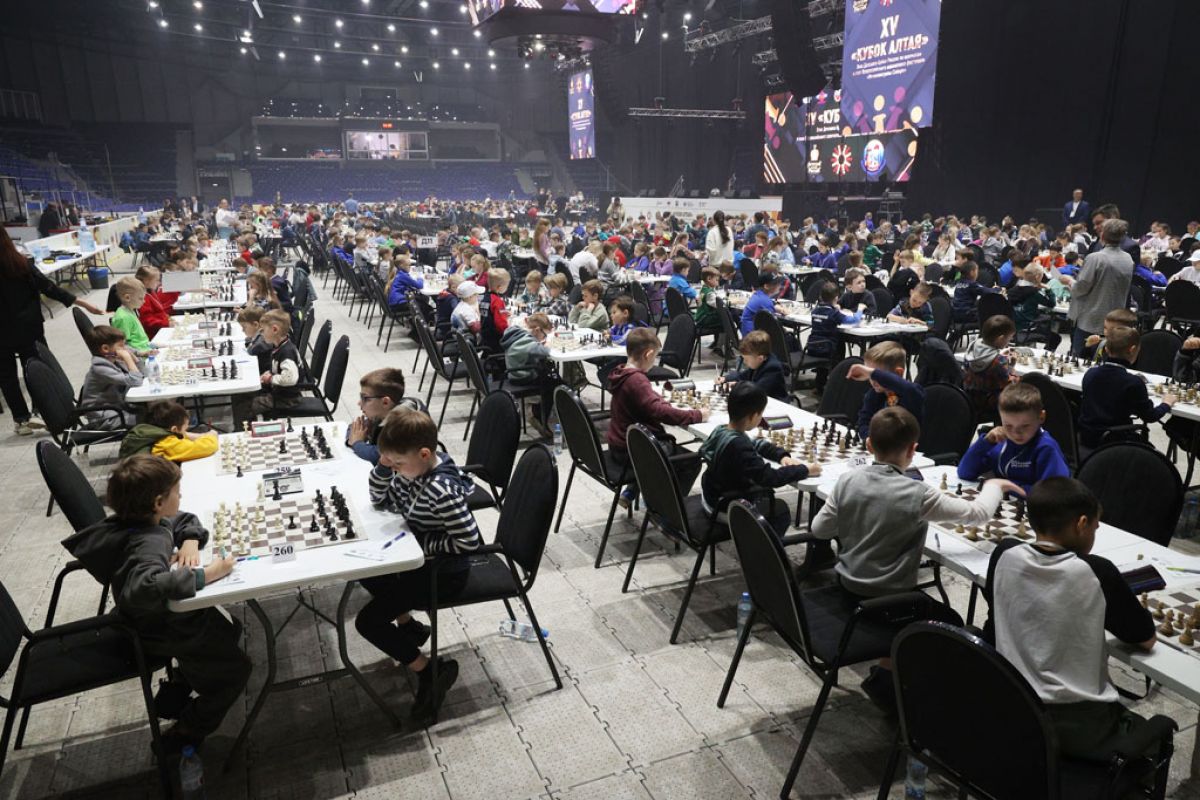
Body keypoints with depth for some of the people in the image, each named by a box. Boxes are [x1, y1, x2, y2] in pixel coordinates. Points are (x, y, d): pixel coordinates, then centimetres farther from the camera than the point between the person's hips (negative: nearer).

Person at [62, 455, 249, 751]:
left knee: (229, 631, 27)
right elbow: (142, 587, -55)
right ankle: (182, 736, 16)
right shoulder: (149, 544, -37)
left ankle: (180, 682, 38)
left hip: (169, 615, 9)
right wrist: (203, 575, -47)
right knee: (235, 670, 3)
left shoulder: (154, 521, -9)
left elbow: (186, 520, 10)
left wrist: (190, 541, -12)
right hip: (159, 634, -9)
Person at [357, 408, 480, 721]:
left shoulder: (442, 490, -33)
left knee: (368, 621, -7)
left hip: (445, 571, -9)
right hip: (423, 558, 9)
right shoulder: (411, 468, -7)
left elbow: (468, 541, -33)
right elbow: (380, 500, 6)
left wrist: (423, 545, -21)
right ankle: (408, 625, 29)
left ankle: (432, 669, 3)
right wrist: (383, 466, -11)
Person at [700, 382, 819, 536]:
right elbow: (769, 477, -33)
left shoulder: (721, 430, -6)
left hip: (714, 495, 8)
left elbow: (757, 444, 9)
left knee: (766, 495, 28)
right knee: (781, 510, 13)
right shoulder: (738, 445, -34)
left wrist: (782, 455, -4)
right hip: (725, 507, -8)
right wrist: (805, 470, -21)